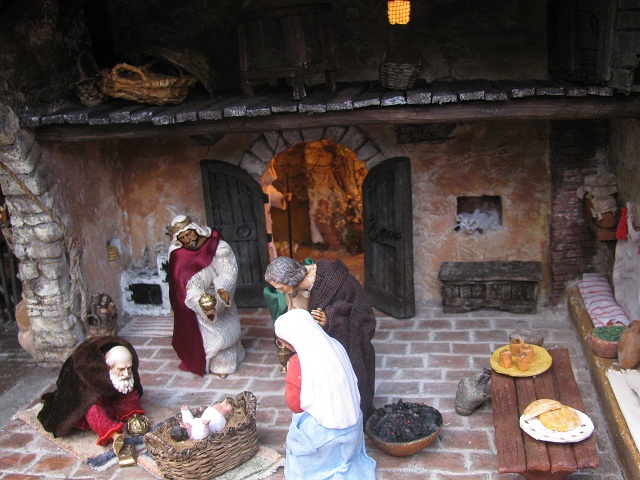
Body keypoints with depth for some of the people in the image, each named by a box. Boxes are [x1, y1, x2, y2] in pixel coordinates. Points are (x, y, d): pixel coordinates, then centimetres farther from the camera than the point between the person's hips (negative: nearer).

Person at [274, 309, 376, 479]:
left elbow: (294, 404, -17)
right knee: (344, 453, 29)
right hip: (350, 420, 6)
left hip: (319, 430, -6)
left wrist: (290, 376, -6)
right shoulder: (335, 346, -7)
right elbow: (352, 382, 6)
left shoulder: (299, 363, -25)